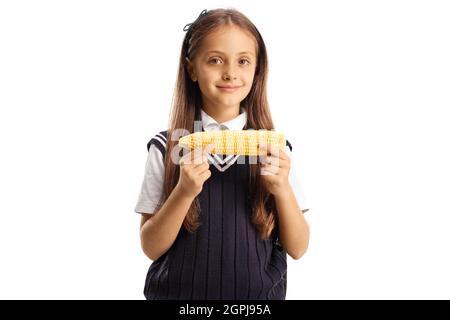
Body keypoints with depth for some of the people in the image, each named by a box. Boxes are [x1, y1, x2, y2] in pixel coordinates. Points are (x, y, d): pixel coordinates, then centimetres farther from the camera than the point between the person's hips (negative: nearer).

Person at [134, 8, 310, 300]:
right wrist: (184, 191, -23)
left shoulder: (274, 148, -5)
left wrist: (282, 189, -20)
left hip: (259, 293, 1)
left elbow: (297, 249, -4)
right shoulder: (167, 147, -8)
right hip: (179, 292, -1)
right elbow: (151, 247, -8)